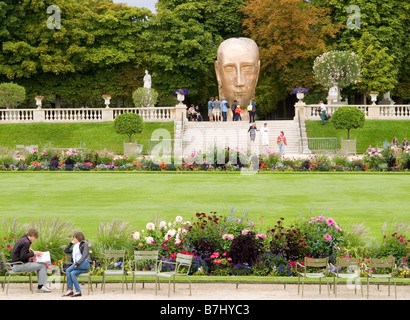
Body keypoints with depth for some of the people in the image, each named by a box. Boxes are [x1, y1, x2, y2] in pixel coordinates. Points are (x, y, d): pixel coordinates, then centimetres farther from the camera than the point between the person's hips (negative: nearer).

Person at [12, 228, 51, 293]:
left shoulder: (22, 238, 11)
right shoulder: (26, 242, -19)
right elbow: (22, 256, -24)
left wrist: (28, 249, 11)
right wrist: (33, 253, -15)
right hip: (19, 265, -10)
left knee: (42, 264, 13)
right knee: (42, 266, -9)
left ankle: (43, 284, 12)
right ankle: (40, 287, -3)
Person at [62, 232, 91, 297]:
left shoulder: (84, 244, 9)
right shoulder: (75, 248, 32)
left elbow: (85, 255, -6)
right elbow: (66, 250, 33)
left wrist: (77, 263, -17)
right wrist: (71, 243, 25)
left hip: (85, 263, -6)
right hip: (78, 266, 6)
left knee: (68, 270, -24)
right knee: (72, 273, -27)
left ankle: (70, 290, -26)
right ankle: (78, 291, -37)